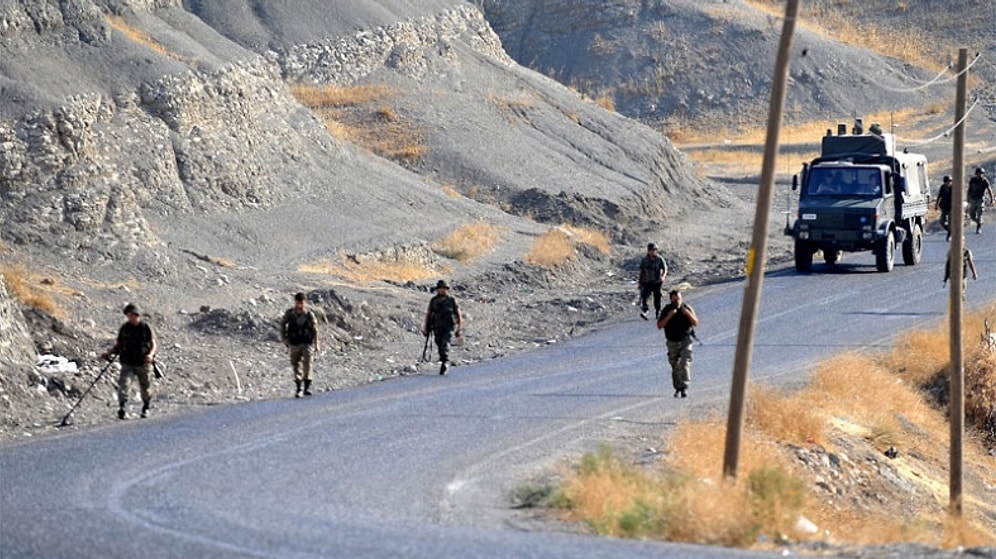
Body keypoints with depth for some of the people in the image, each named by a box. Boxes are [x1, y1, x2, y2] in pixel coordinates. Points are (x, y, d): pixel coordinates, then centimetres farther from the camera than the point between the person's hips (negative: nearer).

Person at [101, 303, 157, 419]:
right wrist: (108, 353, 0)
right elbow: (118, 345, 14)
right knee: (123, 384, -19)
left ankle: (146, 408, 33)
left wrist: (150, 354, -21)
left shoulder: (146, 328, -3)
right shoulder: (124, 329, 4)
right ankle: (123, 408, -27)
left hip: (143, 363, -1)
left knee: (145, 388, 10)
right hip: (127, 363, 1)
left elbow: (153, 344, -1)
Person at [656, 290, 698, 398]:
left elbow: (695, 323, -5)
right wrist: (668, 317, -22)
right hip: (672, 342, 2)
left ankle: (684, 388, -20)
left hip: (685, 341, -2)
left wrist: (688, 314, -22)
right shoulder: (666, 310, -3)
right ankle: (677, 388, 19)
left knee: (685, 364, -17)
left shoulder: (687, 308, -4)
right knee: (675, 367, 7)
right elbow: (659, 326, -8)